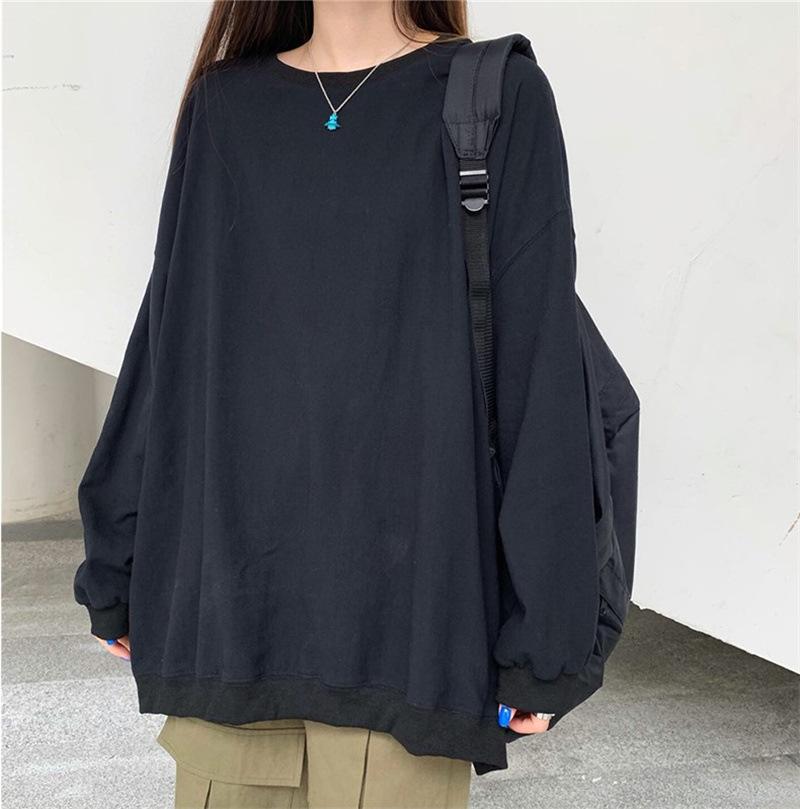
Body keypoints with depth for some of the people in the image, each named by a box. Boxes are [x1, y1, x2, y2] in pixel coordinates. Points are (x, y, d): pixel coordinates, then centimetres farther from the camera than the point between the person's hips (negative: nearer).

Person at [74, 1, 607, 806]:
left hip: (402, 605, -3)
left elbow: (540, 368, -4)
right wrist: (117, 564, 11)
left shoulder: (501, 102, 0)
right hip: (223, 599, 3)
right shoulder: (225, 107, 10)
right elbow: (168, 341, 11)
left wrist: (536, 635, -6)